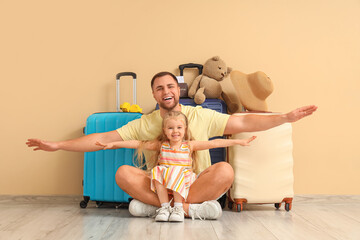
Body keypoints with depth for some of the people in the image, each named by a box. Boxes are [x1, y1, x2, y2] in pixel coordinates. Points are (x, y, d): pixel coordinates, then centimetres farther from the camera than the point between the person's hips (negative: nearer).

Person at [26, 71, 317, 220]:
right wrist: (58, 145, -8)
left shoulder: (201, 116, -1)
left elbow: (243, 122, -6)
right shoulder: (145, 124, 1)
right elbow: (104, 138, -2)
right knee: (123, 173, -23)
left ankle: (152, 206, -24)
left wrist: (285, 117, -15)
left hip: (197, 183, -1)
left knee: (225, 170, -28)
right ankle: (192, 207, -24)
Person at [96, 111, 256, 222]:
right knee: (157, 171, -26)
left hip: (183, 182, -1)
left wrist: (237, 141, -7)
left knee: (177, 173, -30)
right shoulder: (160, 145, 7)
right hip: (163, 185, 2)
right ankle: (164, 206, -22)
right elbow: (137, 144, 7)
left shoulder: (190, 145, 3)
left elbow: (213, 143, -2)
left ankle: (178, 207, -23)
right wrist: (113, 144, 3)